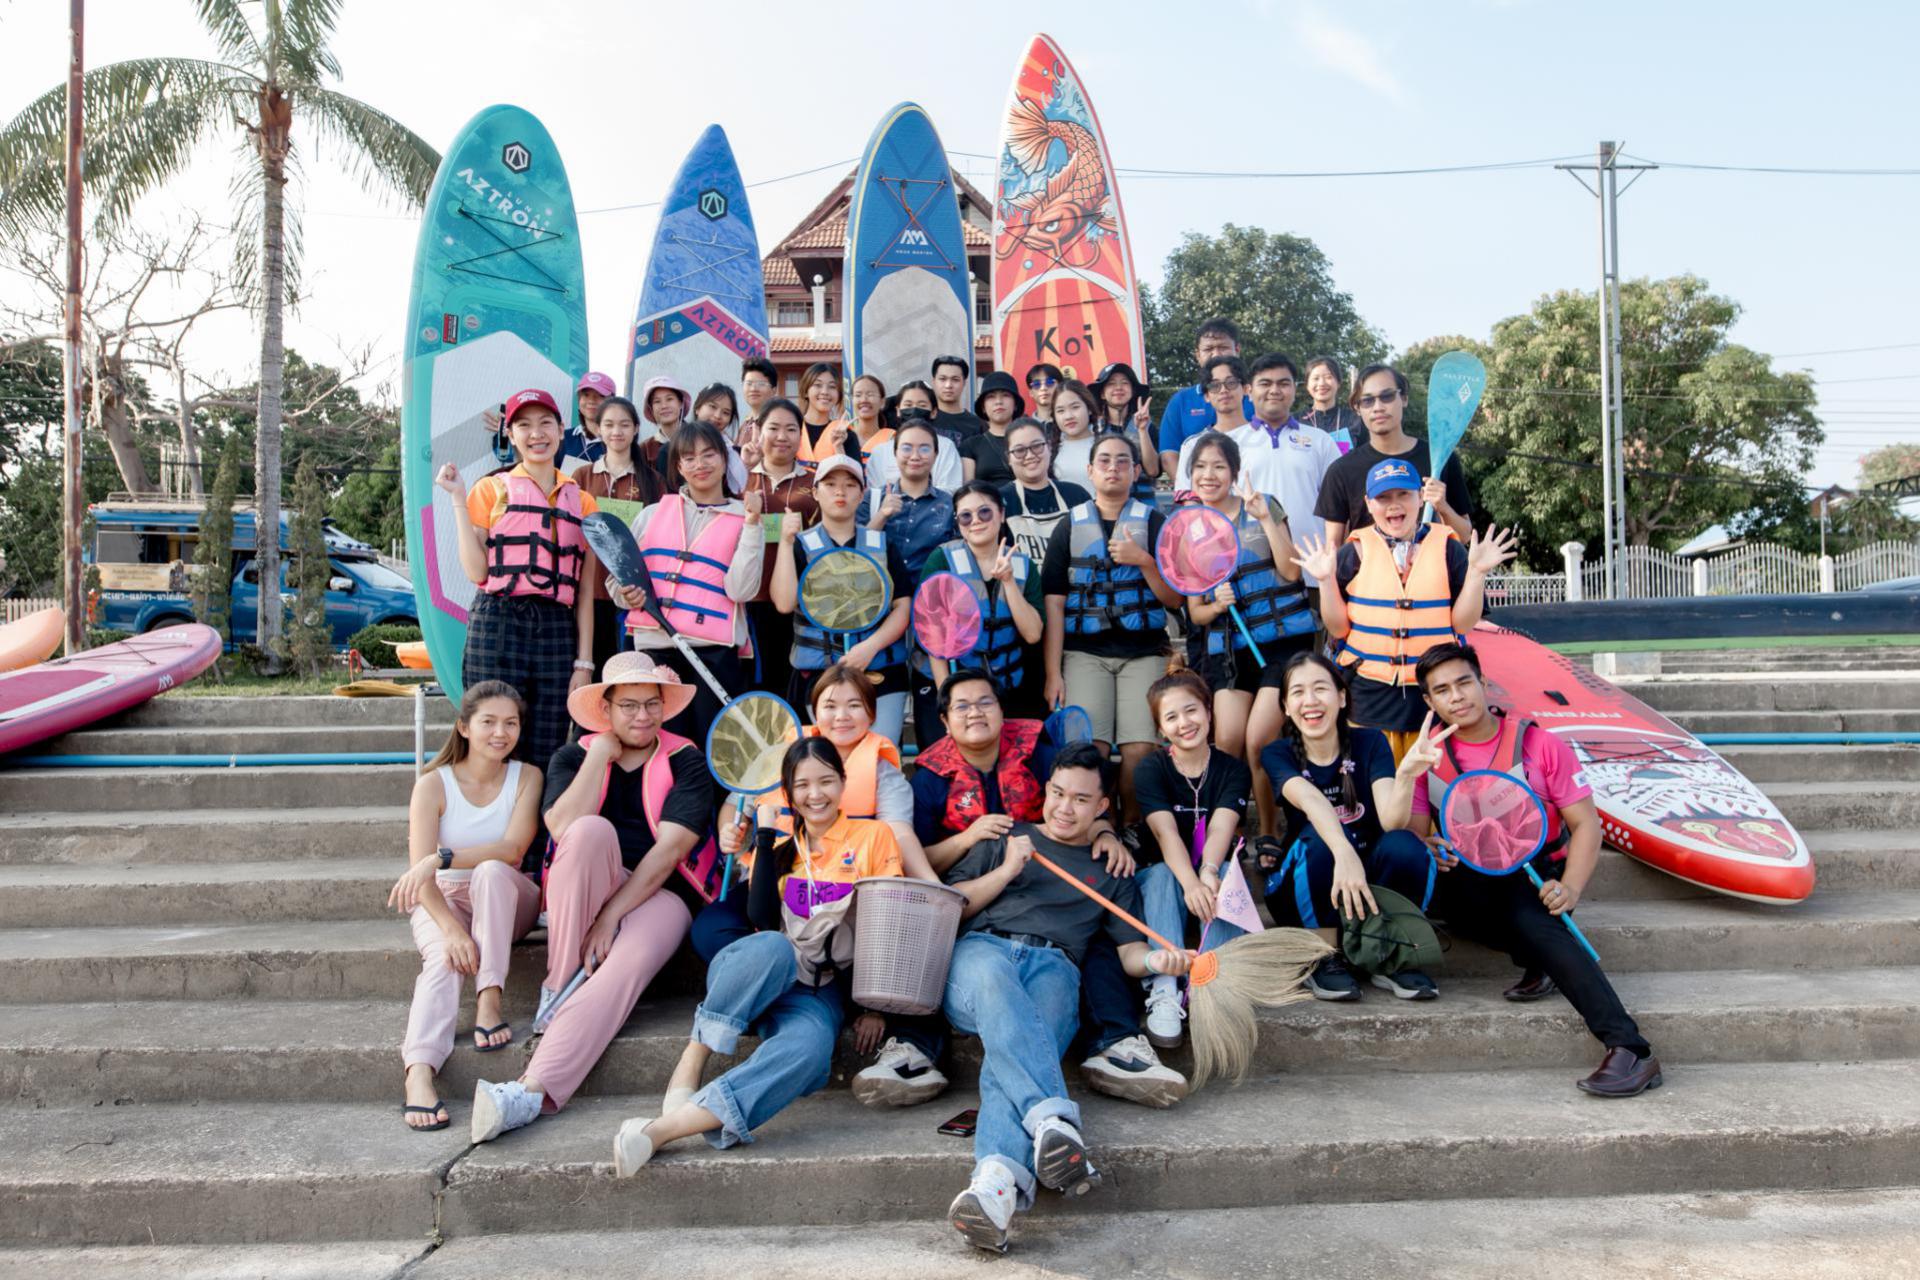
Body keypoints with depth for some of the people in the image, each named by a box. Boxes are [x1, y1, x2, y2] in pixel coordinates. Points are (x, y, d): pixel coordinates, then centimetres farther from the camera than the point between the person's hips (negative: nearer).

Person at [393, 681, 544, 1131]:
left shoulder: (526, 777, -2)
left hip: (505, 899, 1)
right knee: (444, 958, -33)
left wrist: (442, 858, -33)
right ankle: (419, 1072, -49)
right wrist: (452, 929, -33)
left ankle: (489, 998, -34)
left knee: (490, 871, -34)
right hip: (441, 900, -1)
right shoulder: (434, 785, -6)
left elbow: (513, 848, -18)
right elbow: (420, 872, -17)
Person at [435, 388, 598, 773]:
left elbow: (585, 590, 11)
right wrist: (458, 499, -3)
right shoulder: (492, 489, 9)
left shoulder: (581, 502, 14)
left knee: (546, 757, 2)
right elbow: (476, 571, -3)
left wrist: (584, 662, 4)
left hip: (558, 632, 2)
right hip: (498, 626, -2)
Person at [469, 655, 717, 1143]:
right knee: (592, 831, -30)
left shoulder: (685, 762, 1)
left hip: (660, 892, -2)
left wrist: (610, 916, -20)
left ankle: (533, 1091, -41)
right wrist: (601, 754, -10)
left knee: (624, 967, -32)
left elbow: (669, 850, -12)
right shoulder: (574, 757, 8)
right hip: (580, 896, 2)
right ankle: (560, 985, -23)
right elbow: (564, 828, -13)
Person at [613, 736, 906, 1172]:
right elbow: (761, 919, -4)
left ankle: (666, 1127, -44)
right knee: (771, 947, -37)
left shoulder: (874, 836, 5)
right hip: (754, 974, 2)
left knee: (808, 1050, -37)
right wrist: (767, 838, -4)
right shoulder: (782, 845, 14)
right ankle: (688, 1067, -32)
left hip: (823, 987, -1)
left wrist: (874, 1006, -6)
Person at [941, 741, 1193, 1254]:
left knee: (1012, 1045, -36)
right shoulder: (1006, 839, 29)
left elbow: (1127, 949, 20)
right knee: (992, 975, -40)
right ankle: (1053, 1121, -58)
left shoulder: (1111, 872, 30)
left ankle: (999, 1176, -59)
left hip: (1055, 966, 0)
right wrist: (1007, 871, 8)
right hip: (982, 947, 0)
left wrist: (1154, 959, -4)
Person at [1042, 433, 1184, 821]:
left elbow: (1176, 600, 7)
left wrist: (1144, 560, -10)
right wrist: (1053, 672, -2)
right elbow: (1054, 603, 6)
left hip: (1144, 651, 0)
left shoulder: (1154, 522, 9)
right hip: (1085, 651, 0)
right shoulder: (1069, 527, 11)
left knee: (1140, 749, -14)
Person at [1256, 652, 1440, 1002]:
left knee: (1405, 846, -30)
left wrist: (1407, 771, -43)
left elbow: (1392, 821, -22)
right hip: (1302, 893, -1)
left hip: (1371, 884, 1)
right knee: (1321, 838, -33)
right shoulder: (1278, 754, -8)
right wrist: (1344, 854, -52)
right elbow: (1309, 799, -32)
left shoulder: (1370, 743, -6)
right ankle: (1326, 960, -17)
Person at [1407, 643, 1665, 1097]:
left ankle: (1631, 1049, -39)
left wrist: (1570, 889, -19)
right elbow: (1410, 832, -1)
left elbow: (1586, 825, -2)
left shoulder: (1539, 745, 0)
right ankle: (1537, 956, -21)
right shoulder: (1427, 757, 5)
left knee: (1528, 918, -36)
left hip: (1538, 878, -2)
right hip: (1469, 886, 2)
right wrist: (1427, 851, -27)